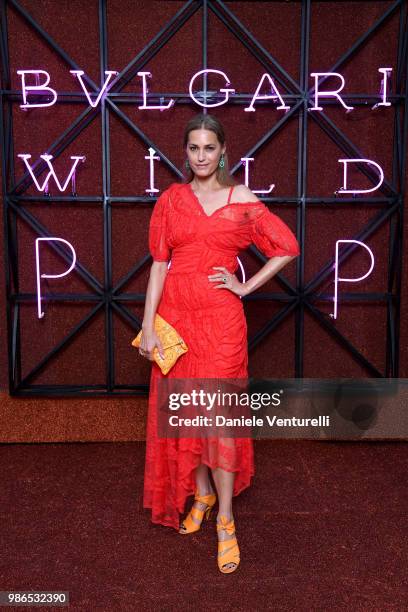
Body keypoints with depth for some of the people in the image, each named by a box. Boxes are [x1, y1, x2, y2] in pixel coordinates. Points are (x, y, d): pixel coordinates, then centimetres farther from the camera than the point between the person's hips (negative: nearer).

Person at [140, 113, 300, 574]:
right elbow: (159, 263, 2)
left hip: (221, 318, -2)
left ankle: (225, 522, 10)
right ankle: (200, 494, 31)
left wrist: (245, 287, -1)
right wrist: (148, 325, -4)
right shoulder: (170, 199, 6)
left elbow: (287, 247, 5)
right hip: (176, 314, 2)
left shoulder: (241, 200, 2)